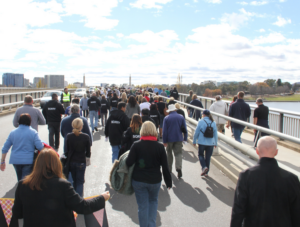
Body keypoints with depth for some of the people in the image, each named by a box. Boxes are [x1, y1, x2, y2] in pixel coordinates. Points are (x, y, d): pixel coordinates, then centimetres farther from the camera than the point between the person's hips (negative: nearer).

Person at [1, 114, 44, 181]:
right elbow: (40, 147, -16)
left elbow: (5, 148, 8)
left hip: (15, 160, 5)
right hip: (28, 160, -4)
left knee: (20, 180, 21)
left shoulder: (13, 132, 6)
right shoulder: (33, 132, -7)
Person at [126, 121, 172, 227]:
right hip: (155, 180, 2)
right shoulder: (160, 147, -6)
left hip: (138, 180, -1)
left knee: (142, 206, 10)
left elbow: (129, 163, -14)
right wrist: (168, 182, 6)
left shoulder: (136, 145, -9)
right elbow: (165, 167, -3)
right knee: (153, 201, 25)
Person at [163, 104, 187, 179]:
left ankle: (169, 169, 27)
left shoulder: (166, 118, -5)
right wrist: (185, 138, 11)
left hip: (169, 139, -1)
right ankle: (179, 168, -22)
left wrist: (164, 141, -3)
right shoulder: (181, 117, 1)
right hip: (179, 139, 1)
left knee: (169, 153, 16)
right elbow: (185, 129, 3)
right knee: (178, 153, -1)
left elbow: (164, 130, -7)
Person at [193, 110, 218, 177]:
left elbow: (196, 132, -5)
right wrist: (215, 143, 17)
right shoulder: (213, 123, 2)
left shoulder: (201, 122, -8)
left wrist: (194, 141, 7)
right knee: (208, 157, 12)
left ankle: (204, 167, -8)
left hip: (202, 142, -3)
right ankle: (206, 172, 18)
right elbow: (215, 134, 7)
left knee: (200, 155, 15)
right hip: (211, 143, 3)